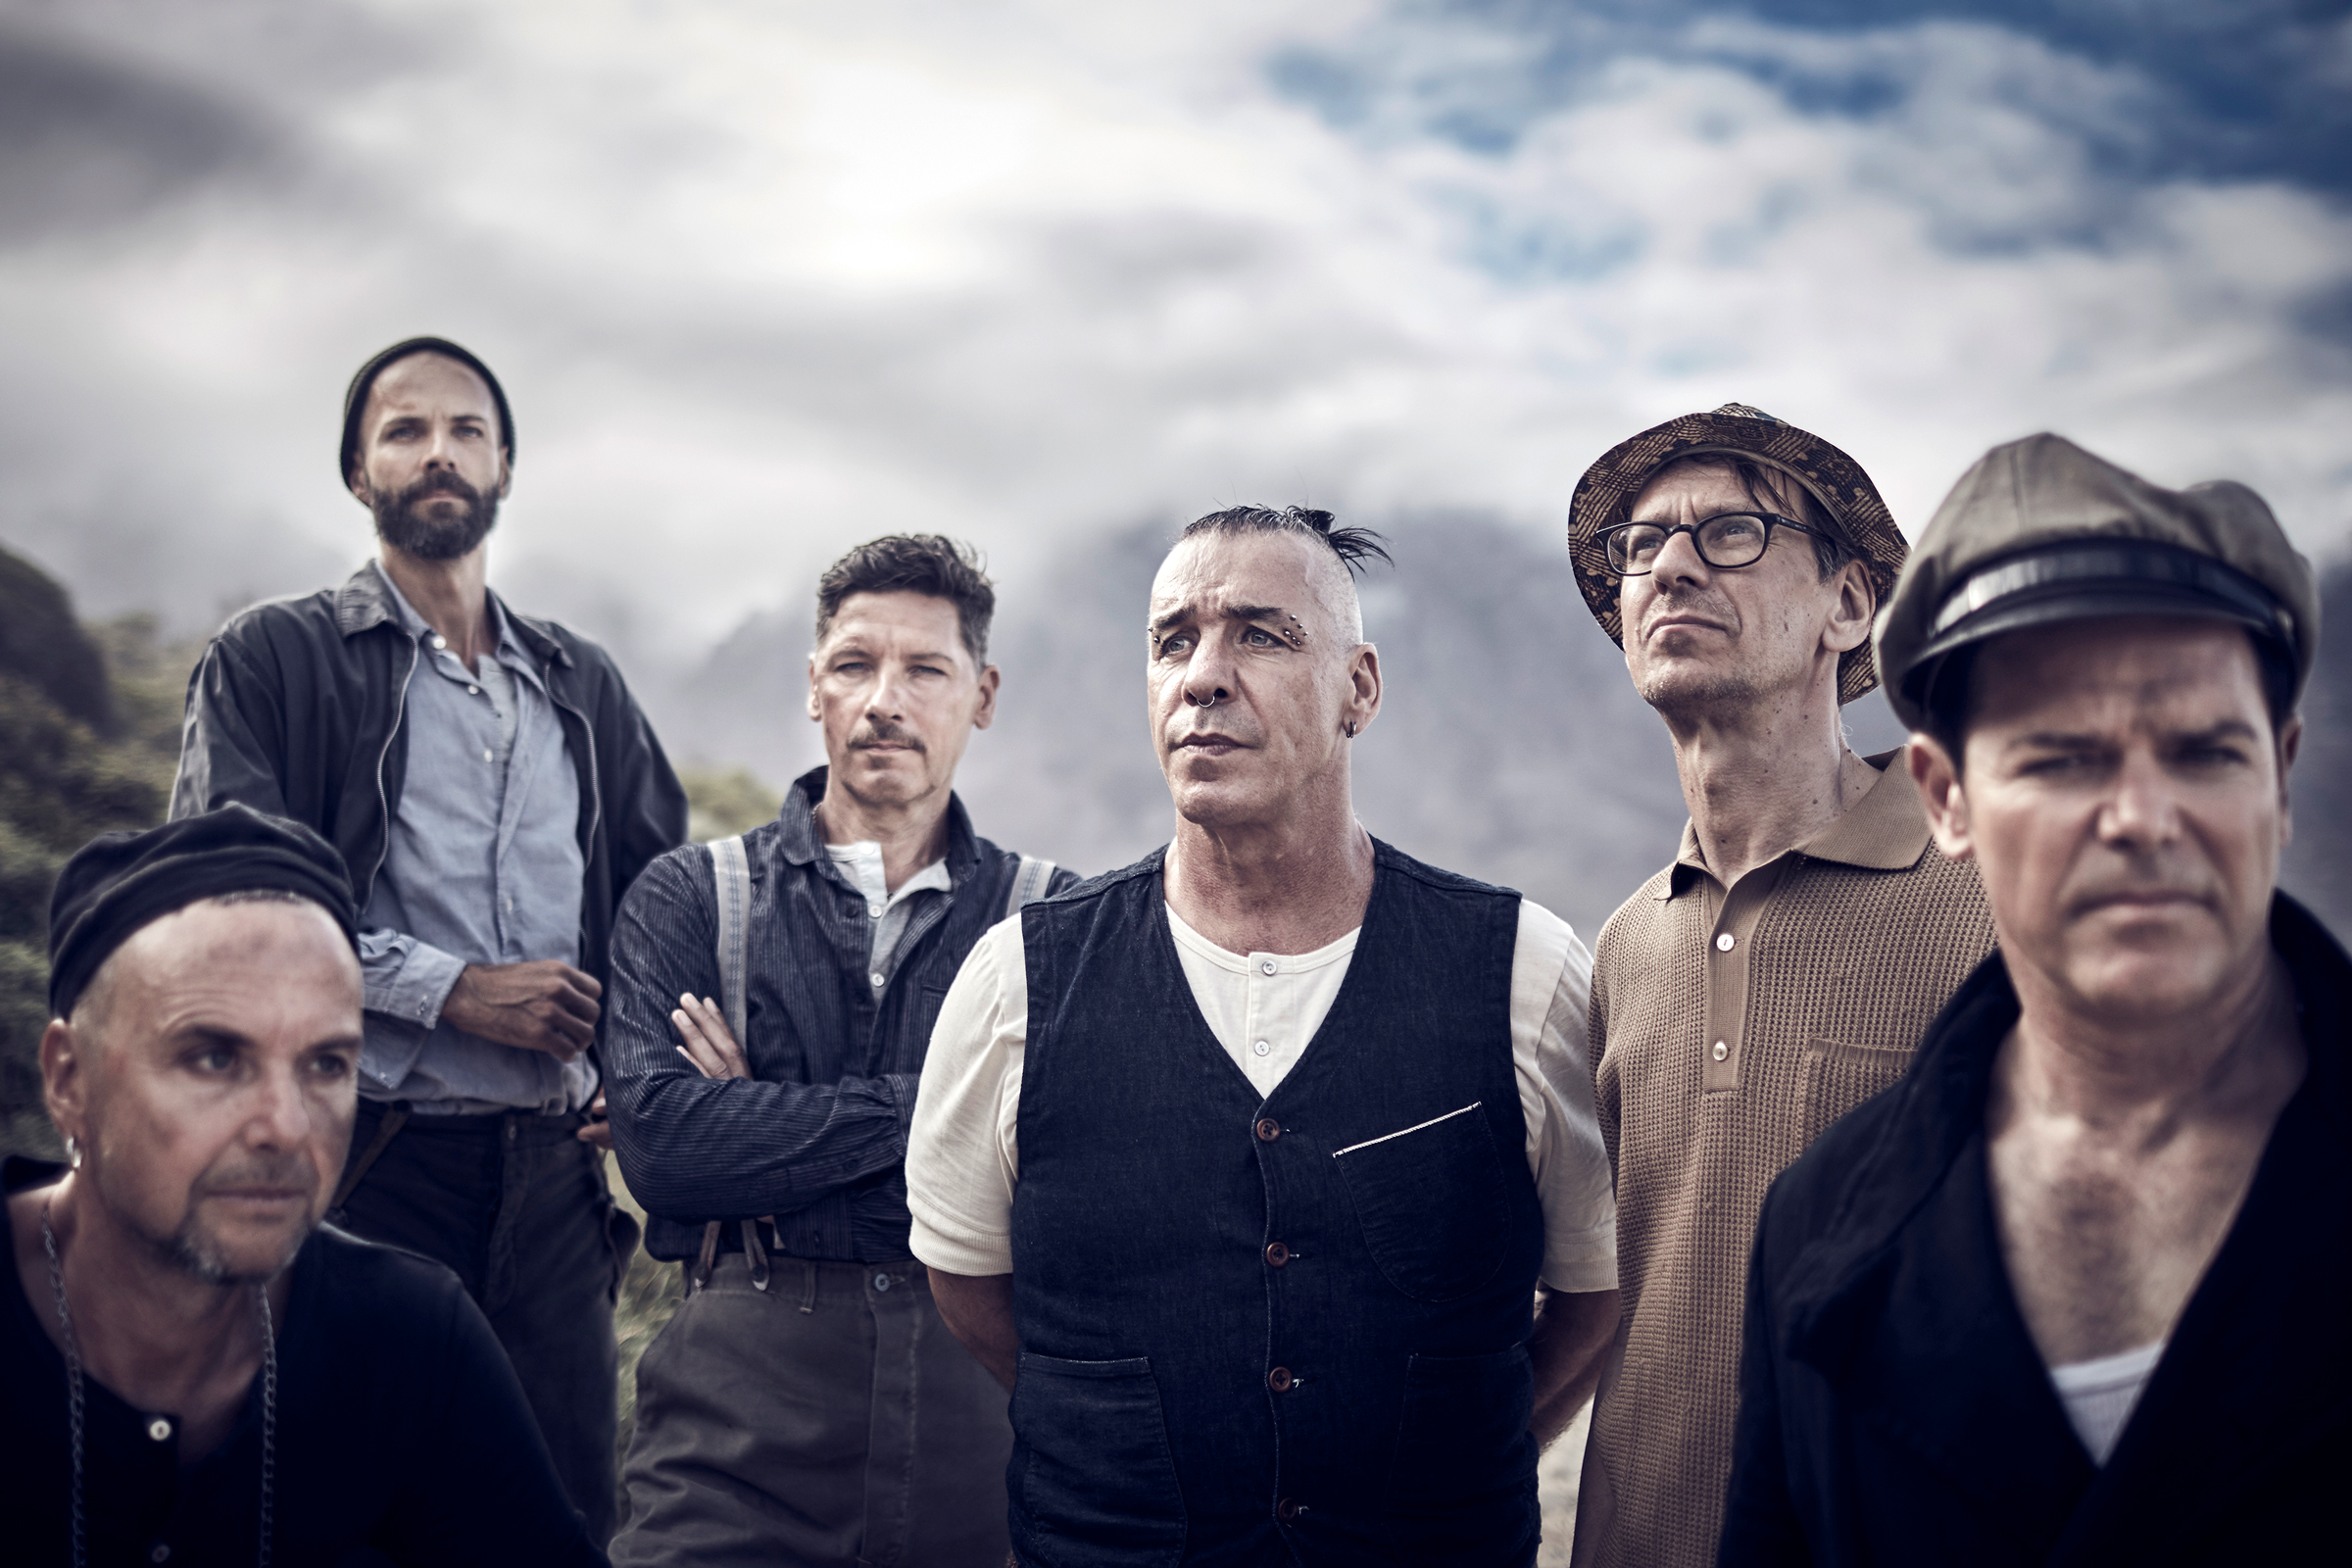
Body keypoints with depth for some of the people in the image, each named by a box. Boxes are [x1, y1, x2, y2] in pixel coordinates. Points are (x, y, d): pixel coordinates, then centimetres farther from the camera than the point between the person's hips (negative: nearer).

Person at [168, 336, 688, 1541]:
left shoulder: (582, 686, 18)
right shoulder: (272, 661, 5)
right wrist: (452, 990, -11)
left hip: (550, 1165, 4)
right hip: (368, 1160, -3)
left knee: (567, 1506, 4)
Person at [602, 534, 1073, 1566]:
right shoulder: (688, 898, 7)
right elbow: (657, 1141, -9)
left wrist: (763, 1134, -9)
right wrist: (918, 1111, -10)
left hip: (984, 1395, 1)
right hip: (743, 1392, 0)